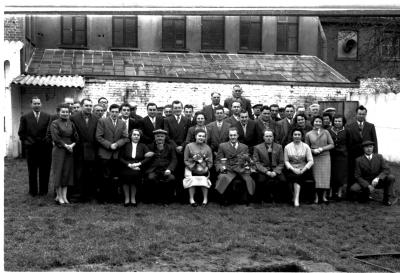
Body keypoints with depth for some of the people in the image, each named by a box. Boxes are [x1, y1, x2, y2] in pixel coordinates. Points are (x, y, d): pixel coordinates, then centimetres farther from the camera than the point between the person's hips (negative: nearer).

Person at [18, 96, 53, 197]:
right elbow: (21, 133, 5)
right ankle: (33, 191, 17)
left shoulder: (47, 117, 4)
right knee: (32, 171, 8)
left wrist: (48, 141, -6)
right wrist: (26, 142, -4)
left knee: (45, 171, 5)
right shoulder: (25, 117, 3)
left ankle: (43, 190, 15)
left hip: (45, 148, 0)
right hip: (31, 148, 0)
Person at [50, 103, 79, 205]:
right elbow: (55, 138, -10)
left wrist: (72, 145, -6)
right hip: (59, 151, -5)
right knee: (59, 173, -1)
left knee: (67, 173, 4)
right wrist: (65, 145, -13)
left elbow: (76, 137, 11)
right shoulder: (55, 123, -2)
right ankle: (59, 196, 7)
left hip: (69, 151, 5)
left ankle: (64, 196, 10)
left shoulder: (71, 124, 12)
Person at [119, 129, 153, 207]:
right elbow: (120, 158, 7)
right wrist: (129, 164, -10)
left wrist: (139, 164, -11)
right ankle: (126, 198, -21)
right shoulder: (125, 145, 18)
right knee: (125, 174, -33)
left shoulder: (143, 146, 19)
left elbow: (148, 157, 4)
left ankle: (133, 198, -19)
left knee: (134, 174, -34)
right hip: (126, 168, 0)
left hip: (138, 169, 0)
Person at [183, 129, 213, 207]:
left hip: (203, 170, 1)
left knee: (204, 179, -27)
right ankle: (191, 199, -15)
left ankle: (205, 199, -14)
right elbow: (186, 161, 3)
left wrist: (206, 168, -10)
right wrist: (194, 168, -10)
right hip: (191, 168, -1)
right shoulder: (189, 146, 5)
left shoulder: (207, 148, 11)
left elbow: (210, 162, 10)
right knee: (192, 179, -29)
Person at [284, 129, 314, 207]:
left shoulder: (306, 147, 6)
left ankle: (296, 199, -36)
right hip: (291, 170, 1)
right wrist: (293, 169, -12)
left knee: (298, 176, -32)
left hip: (303, 170, 0)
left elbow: (311, 161, 1)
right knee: (296, 177, -32)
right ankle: (296, 197, -25)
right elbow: (286, 161, 5)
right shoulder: (287, 147, 8)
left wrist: (303, 170, -13)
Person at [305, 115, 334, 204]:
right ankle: (317, 197, 0)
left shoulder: (326, 132, 5)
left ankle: (324, 196, 2)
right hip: (314, 158, 0)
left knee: (325, 176, -3)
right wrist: (313, 150, -8)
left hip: (325, 157, 1)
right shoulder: (308, 134, 5)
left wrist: (322, 148, -10)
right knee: (316, 177, -4)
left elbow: (332, 145, 3)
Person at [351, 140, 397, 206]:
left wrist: (377, 178, -32)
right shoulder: (359, 160, -8)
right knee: (353, 189, -29)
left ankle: (387, 199, -10)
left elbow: (386, 170, -13)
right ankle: (366, 193, 4)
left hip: (378, 181, 1)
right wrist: (368, 186, -24)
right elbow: (358, 176, -10)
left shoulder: (379, 157, -5)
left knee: (391, 177, -27)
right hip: (365, 183, -1)